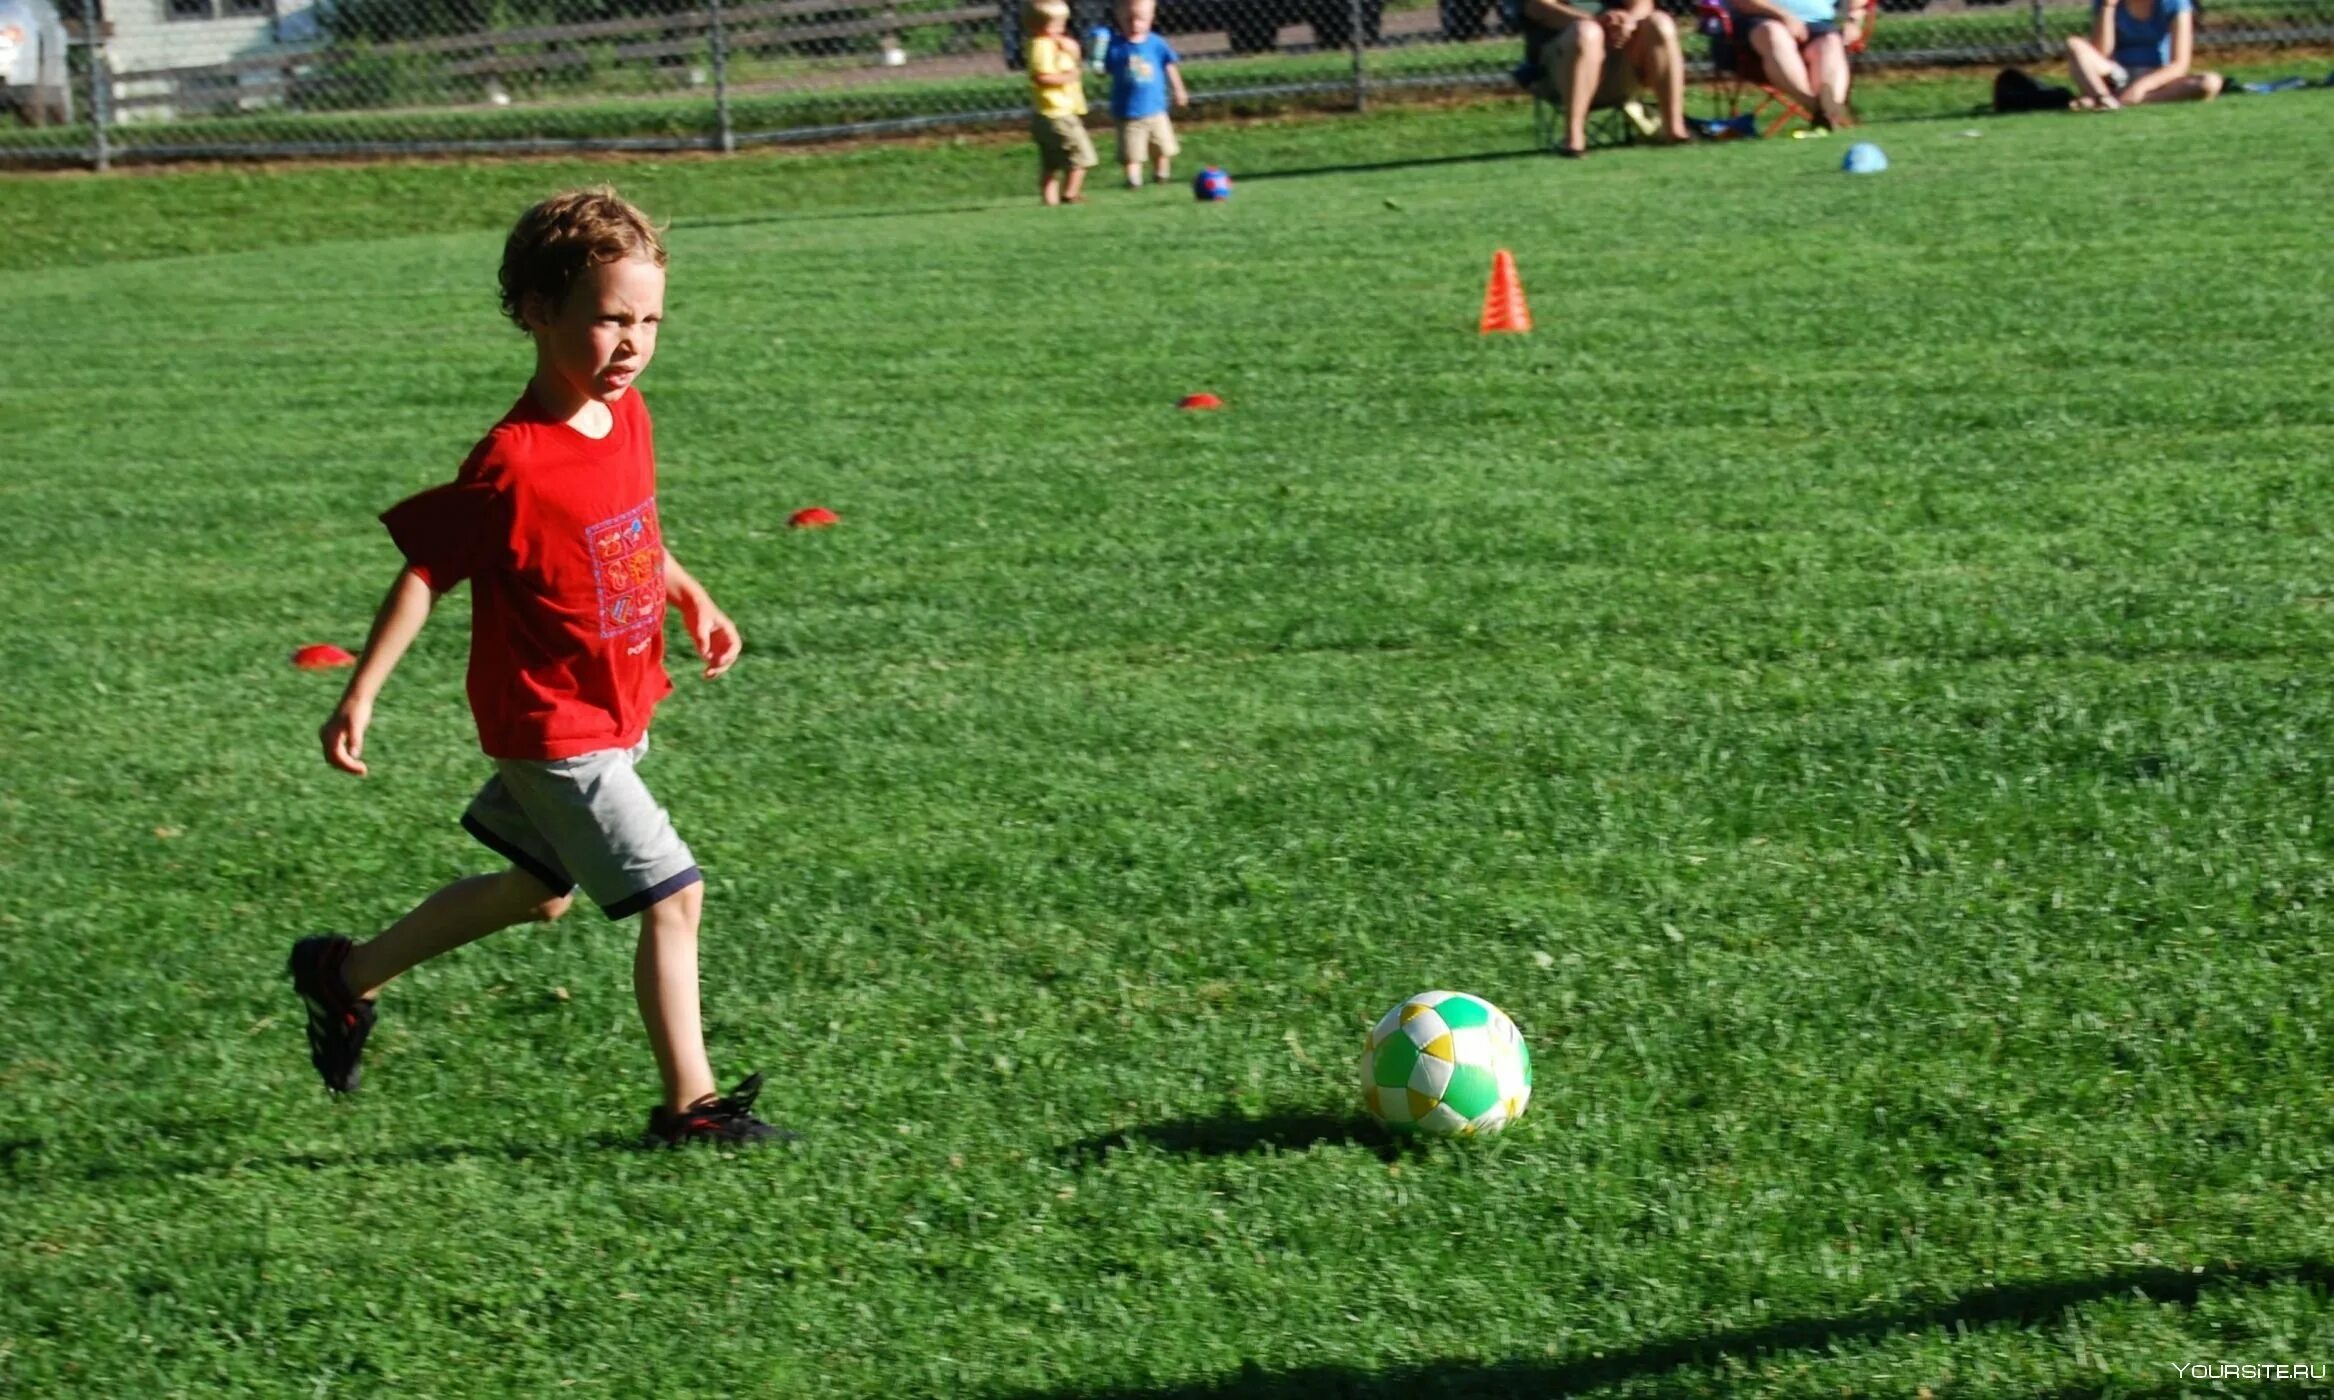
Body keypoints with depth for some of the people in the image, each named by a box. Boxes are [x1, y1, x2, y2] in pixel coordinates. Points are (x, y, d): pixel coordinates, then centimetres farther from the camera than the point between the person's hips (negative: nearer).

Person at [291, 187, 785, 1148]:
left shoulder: (628, 417, 2)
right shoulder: (513, 464, -24)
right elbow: (425, 572, -18)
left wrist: (692, 599, 14)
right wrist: (360, 697, -17)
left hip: (617, 715, 10)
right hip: (553, 730, -9)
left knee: (541, 892, 23)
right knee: (673, 894, -10)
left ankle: (347, 976, 39)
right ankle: (689, 1104, 2)